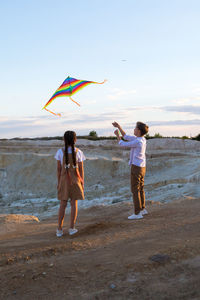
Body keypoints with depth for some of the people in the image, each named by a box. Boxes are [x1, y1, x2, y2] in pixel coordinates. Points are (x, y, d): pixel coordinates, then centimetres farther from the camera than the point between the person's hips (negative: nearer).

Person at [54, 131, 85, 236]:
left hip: (64, 180, 1)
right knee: (74, 203, 8)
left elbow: (58, 168, -3)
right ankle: (72, 228, 9)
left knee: (62, 205, 7)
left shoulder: (60, 152, -6)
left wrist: (58, 183, 5)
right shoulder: (78, 152, -6)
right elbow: (81, 169, -2)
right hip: (75, 180, 0)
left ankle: (59, 229, 7)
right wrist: (82, 183, 6)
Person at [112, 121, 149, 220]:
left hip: (136, 168, -9)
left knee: (135, 190, -4)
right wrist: (119, 127, 11)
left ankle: (137, 213, -1)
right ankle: (142, 209, 26)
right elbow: (126, 137, 16)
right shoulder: (142, 139, 6)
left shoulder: (137, 142, -23)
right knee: (140, 189, 18)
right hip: (142, 167, 9)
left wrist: (117, 135, 6)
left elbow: (122, 144, -12)